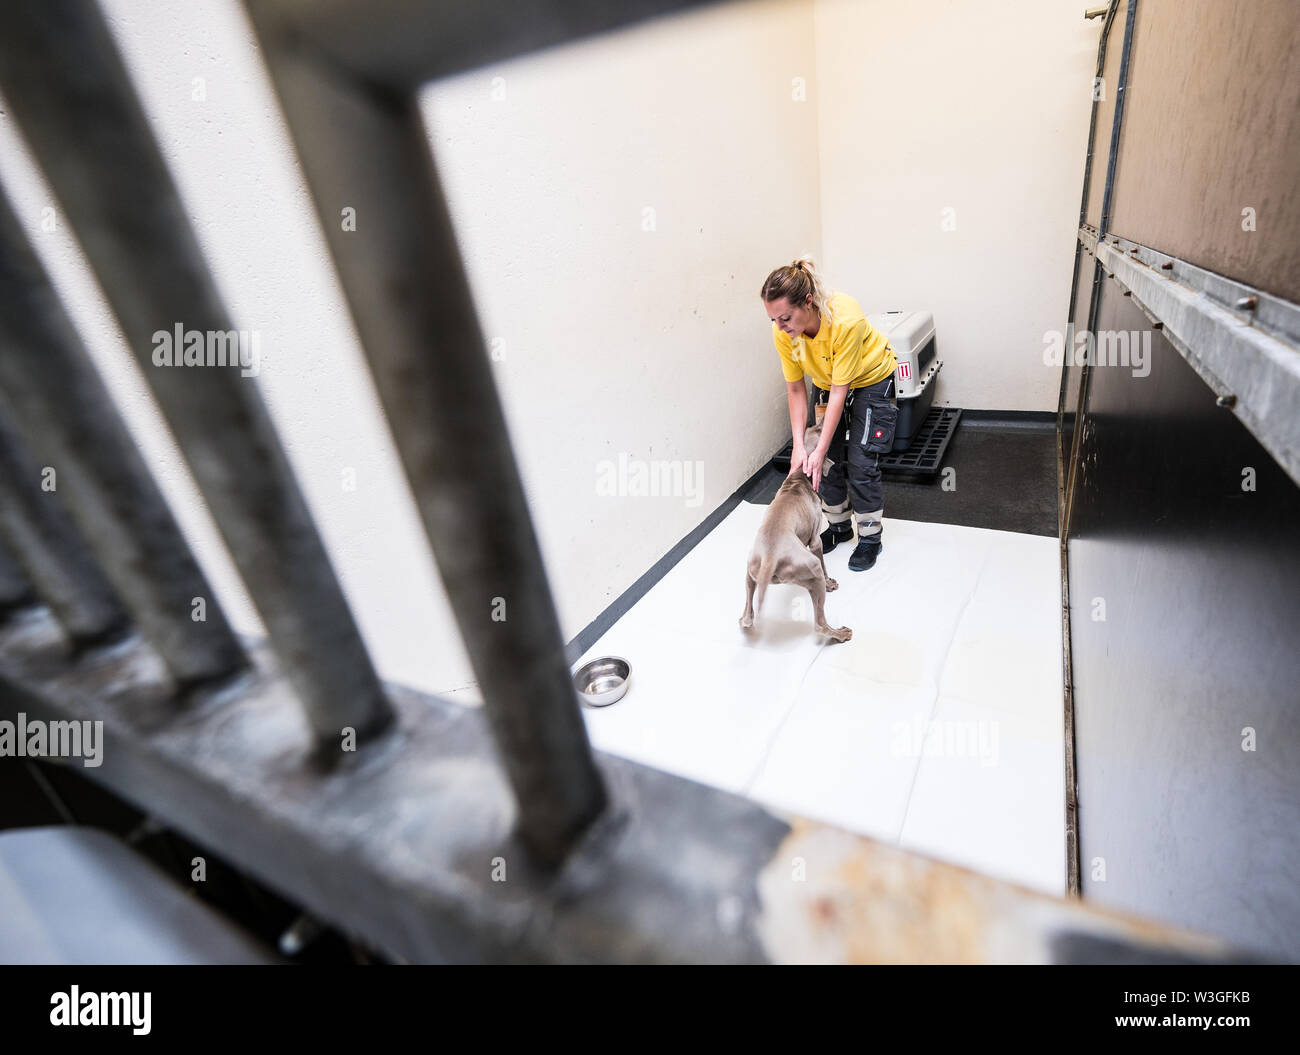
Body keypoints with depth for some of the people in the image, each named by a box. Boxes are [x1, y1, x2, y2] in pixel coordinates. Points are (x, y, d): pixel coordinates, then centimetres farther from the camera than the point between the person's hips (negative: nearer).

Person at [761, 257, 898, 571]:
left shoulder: (846, 319, -38)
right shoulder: (782, 332, -24)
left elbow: (840, 391, -33)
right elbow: (795, 390, -16)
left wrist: (819, 450, -33)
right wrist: (798, 446, -24)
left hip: (871, 380, -4)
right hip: (828, 383, 5)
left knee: (861, 461, -8)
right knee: (830, 459, 2)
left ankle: (870, 537, 10)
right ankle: (839, 525, 24)